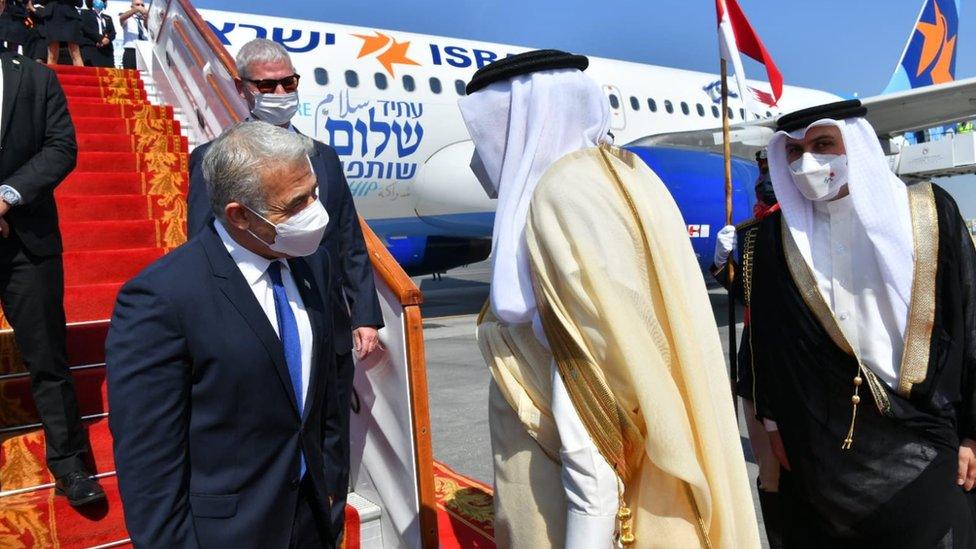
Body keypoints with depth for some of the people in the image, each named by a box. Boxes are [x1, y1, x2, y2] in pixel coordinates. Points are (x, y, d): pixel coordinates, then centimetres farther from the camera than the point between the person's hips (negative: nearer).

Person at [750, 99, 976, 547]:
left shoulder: (928, 213, -2)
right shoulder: (779, 235, 2)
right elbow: (767, 335, 5)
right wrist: (774, 421, 5)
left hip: (921, 439, -1)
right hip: (819, 443, 1)